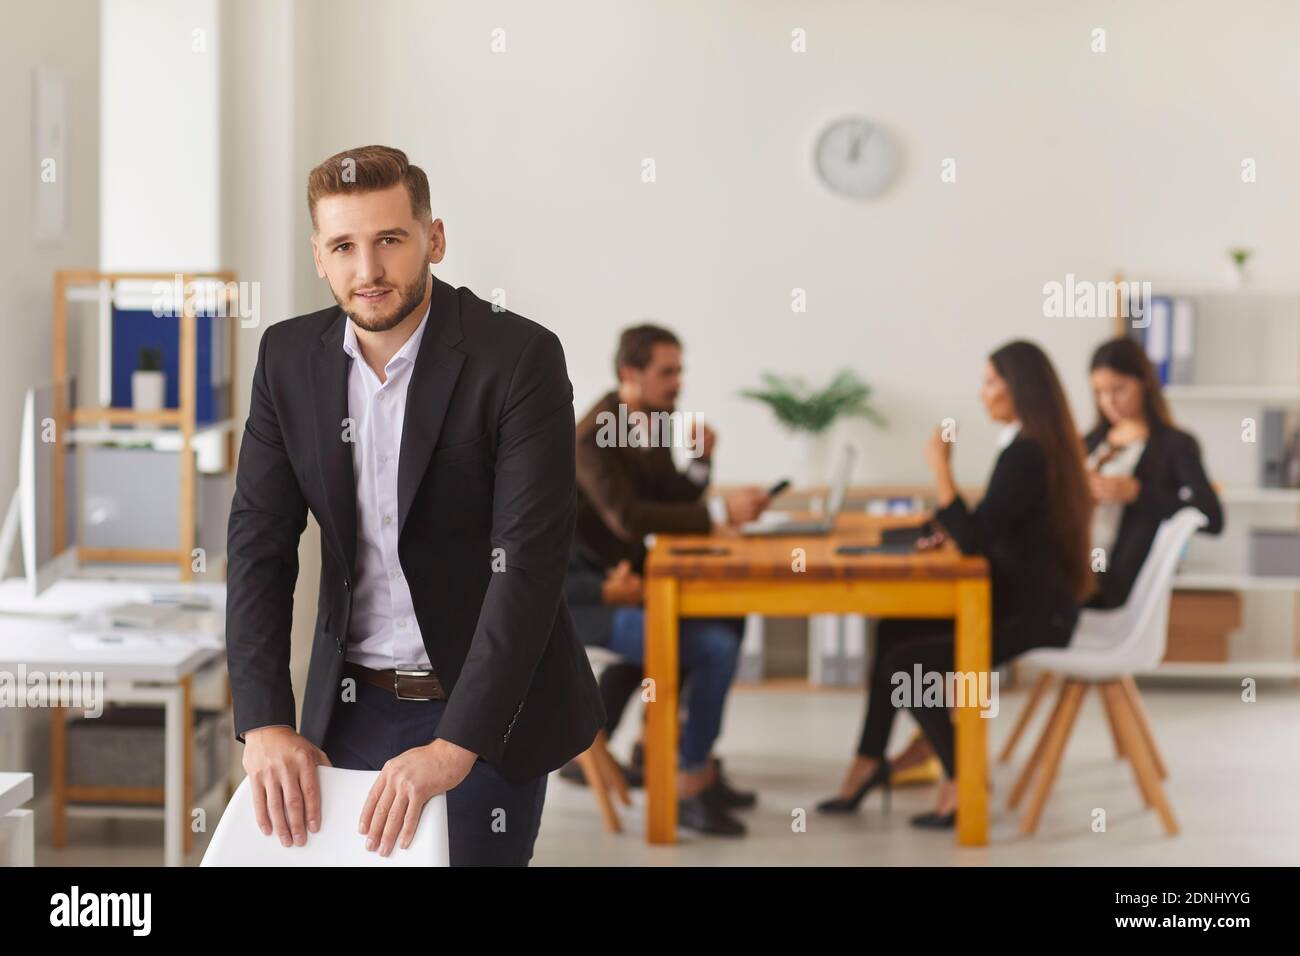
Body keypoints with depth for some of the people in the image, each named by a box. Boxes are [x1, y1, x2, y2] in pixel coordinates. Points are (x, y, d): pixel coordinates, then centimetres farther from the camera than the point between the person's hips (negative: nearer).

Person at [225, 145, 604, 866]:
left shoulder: (520, 357, -16)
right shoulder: (288, 356, -1)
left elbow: (529, 561, -21)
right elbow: (259, 543, -2)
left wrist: (452, 746, -28)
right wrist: (264, 723, -14)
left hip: (486, 706, -3)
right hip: (351, 705, 4)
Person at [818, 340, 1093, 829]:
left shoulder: (1024, 455, -21)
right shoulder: (1043, 444, 10)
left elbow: (973, 539, -24)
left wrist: (941, 468, -19)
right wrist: (950, 529, 2)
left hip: (1035, 614, -10)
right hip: (1029, 600, 10)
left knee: (905, 662, -12)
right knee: (895, 629, 12)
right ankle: (869, 763, 15)